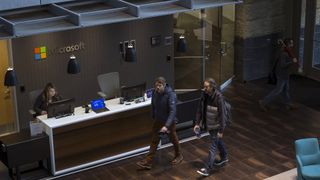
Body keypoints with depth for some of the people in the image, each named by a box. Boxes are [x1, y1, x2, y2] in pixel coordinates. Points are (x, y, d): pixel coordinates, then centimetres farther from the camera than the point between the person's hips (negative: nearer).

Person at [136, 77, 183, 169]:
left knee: (173, 139, 16)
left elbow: (172, 111, -34)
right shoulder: (155, 92, -9)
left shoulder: (171, 94, -29)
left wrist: (167, 125, -41)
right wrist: (153, 116, 19)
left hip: (169, 121, -5)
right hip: (158, 120, 5)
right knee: (154, 141, 9)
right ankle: (148, 162, 13)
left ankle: (178, 156, 41)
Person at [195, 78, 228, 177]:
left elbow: (222, 114, -22)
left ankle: (207, 169, -1)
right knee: (218, 142, 26)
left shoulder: (218, 97, -25)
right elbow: (200, 109, 3)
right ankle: (224, 158, 47)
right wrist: (197, 123, 0)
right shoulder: (204, 95, -6)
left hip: (216, 126, -7)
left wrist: (221, 130, -20)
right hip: (208, 124, 7)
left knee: (213, 146, -3)